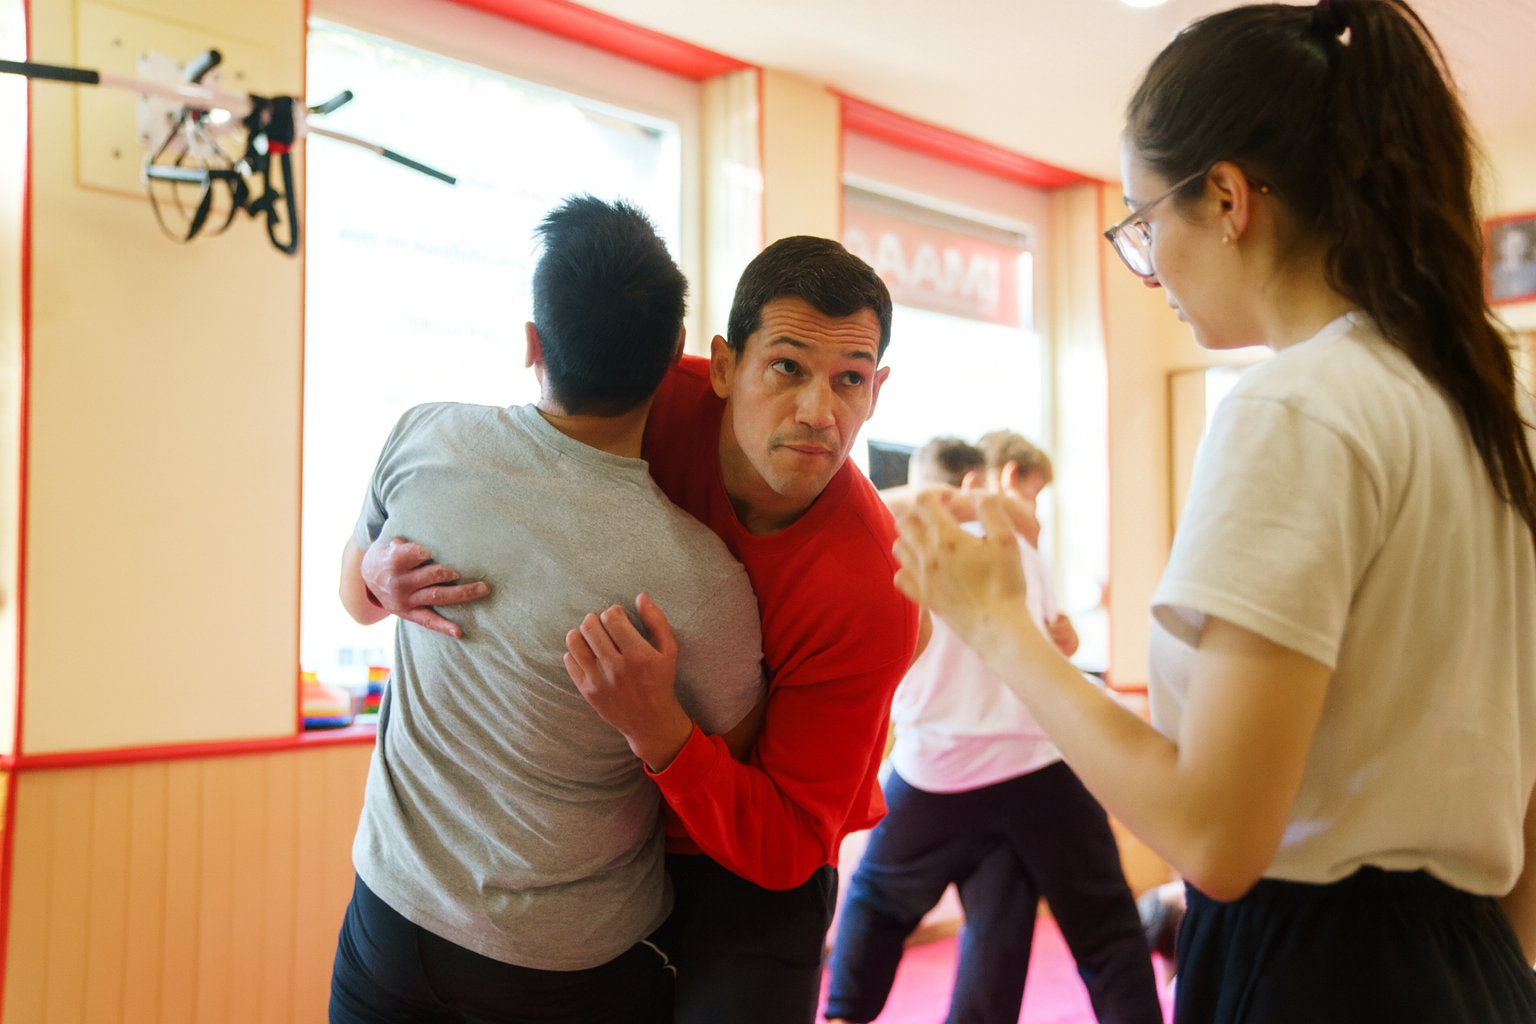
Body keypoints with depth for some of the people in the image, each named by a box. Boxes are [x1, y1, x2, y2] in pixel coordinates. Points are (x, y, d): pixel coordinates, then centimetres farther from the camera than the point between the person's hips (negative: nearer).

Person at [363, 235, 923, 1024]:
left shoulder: (870, 596, -30)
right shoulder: (656, 401, -21)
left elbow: (786, 850, -25)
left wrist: (660, 731, -42)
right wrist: (381, 561, -22)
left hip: (748, 875, -3)